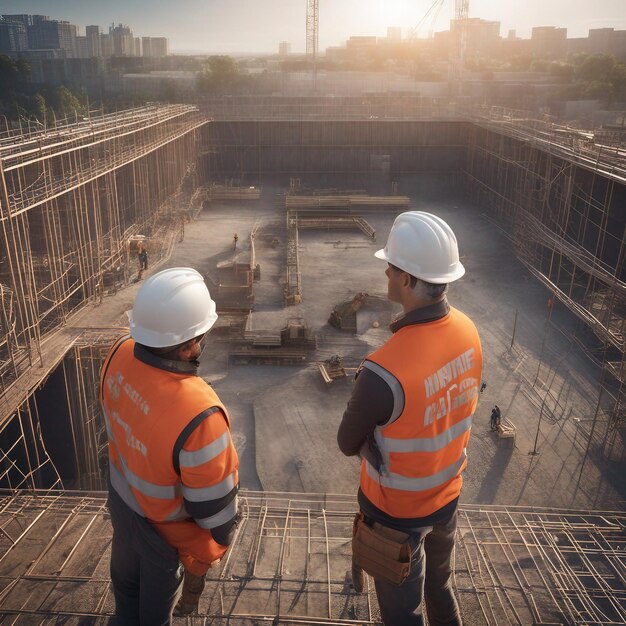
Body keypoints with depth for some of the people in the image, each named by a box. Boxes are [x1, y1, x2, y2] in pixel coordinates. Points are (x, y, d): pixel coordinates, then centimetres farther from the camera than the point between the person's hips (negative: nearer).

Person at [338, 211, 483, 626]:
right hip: (447, 492, 6)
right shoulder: (468, 331, -15)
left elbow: (348, 443, -19)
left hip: (397, 509, -6)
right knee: (439, 583, 31)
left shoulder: (384, 372, -38)